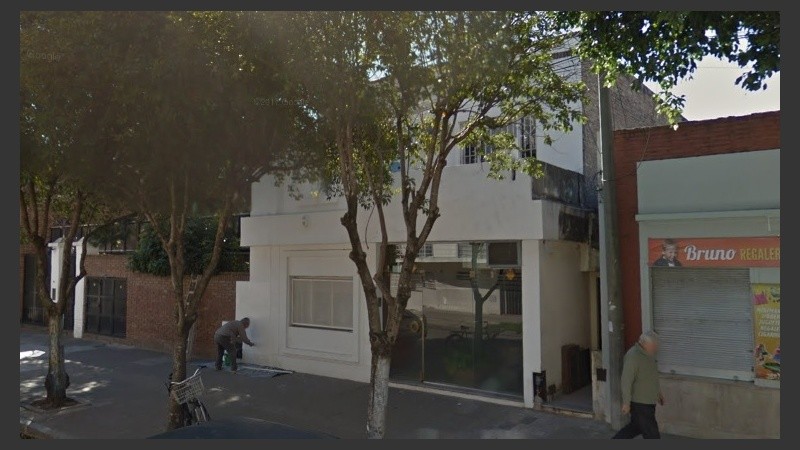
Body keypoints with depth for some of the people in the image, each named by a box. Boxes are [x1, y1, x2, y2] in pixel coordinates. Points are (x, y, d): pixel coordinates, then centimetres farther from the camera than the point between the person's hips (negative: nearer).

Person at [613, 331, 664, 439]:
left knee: (636, 426, 19)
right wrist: (626, 403, -22)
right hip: (639, 402, -9)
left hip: (648, 401, 9)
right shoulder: (633, 356, -24)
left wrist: (658, 393, 26)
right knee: (651, 431, 2)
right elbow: (626, 381, -24)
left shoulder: (649, 354, 7)